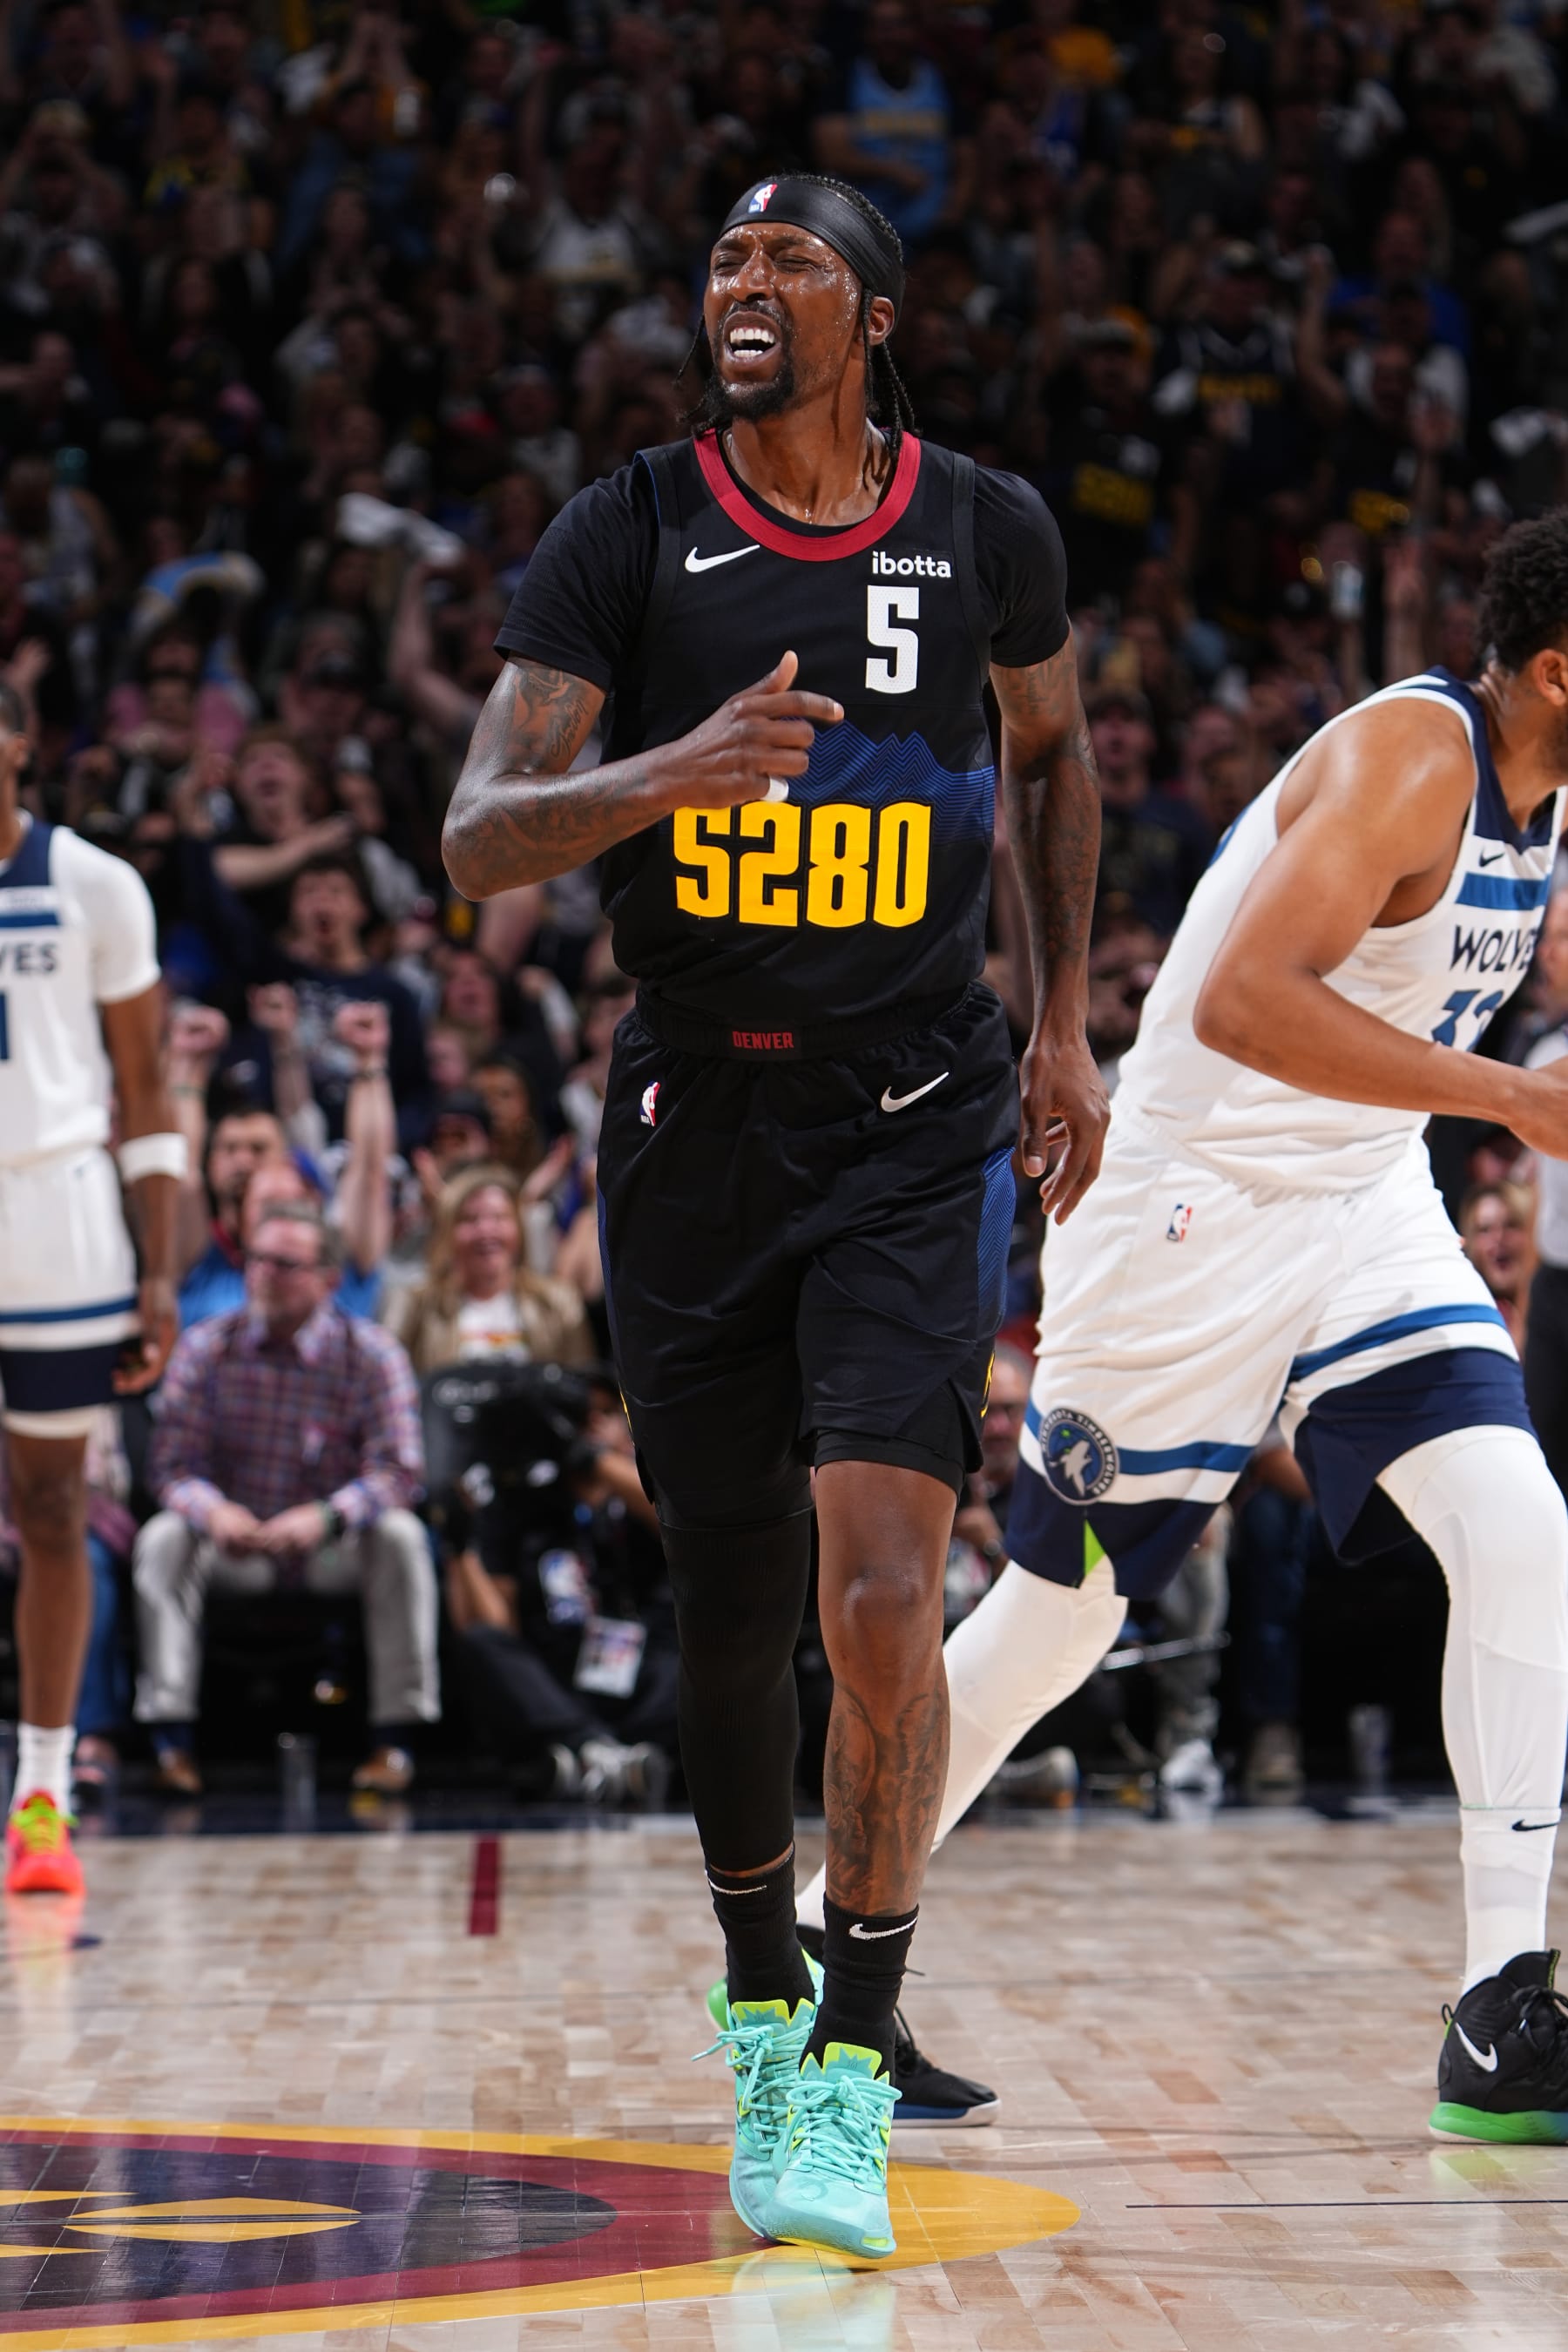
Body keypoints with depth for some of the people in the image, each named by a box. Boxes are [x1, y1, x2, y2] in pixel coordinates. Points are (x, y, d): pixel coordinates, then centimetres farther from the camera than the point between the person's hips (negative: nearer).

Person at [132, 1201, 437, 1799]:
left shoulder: (371, 1354, -6)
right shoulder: (205, 1349, -2)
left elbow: (399, 1471, -16)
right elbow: (172, 1466, -7)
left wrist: (327, 1516, -35)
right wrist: (213, 1511, -31)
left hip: (333, 1550, -1)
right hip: (233, 1547, 1)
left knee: (400, 1536, -30)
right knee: (163, 1539, -27)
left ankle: (395, 1738, -26)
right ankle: (172, 1739, -29)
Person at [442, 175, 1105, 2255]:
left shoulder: (988, 532, -1)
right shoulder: (626, 539, -6)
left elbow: (1053, 749, 20)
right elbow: (477, 844, -14)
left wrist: (1064, 1022, 14)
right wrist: (668, 773, -33)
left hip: (918, 1126, -1)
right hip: (697, 1123, 1)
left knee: (883, 1586, -16)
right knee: (731, 1607, 10)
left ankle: (852, 2079, -7)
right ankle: (761, 2000, 35)